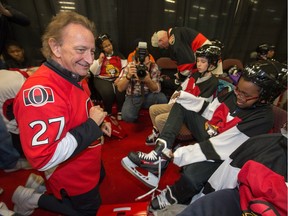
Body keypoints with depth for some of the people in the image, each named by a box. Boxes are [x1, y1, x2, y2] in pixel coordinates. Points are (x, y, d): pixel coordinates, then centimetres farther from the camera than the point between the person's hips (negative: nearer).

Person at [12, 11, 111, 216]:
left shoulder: (73, 77, -3)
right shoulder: (41, 91, -35)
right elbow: (43, 158, -35)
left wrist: (99, 124, -6)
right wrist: (92, 124, -31)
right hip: (72, 176, -8)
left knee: (100, 179, 36)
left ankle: (45, 185, 39)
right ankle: (33, 198, 26)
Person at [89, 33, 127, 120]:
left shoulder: (118, 54, 10)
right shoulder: (97, 56, 6)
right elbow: (94, 72, -2)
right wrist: (100, 60, -12)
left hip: (117, 78, 1)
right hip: (102, 79, -1)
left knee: (121, 91, -30)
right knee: (108, 92, -31)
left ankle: (120, 111, -4)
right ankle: (108, 113, -4)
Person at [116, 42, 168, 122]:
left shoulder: (154, 66, -11)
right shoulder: (129, 67, -11)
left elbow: (157, 89, -13)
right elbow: (120, 88, -16)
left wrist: (148, 80, -34)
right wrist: (128, 76, -34)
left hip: (149, 96, 1)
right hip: (133, 97, -1)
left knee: (162, 98, -30)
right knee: (127, 116, -28)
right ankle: (137, 112, 9)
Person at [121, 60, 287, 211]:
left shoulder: (264, 118, -25)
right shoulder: (235, 94, -7)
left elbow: (218, 148, -29)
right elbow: (208, 112, 3)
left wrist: (177, 154, -28)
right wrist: (185, 97, -10)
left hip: (221, 154, -6)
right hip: (208, 133, 7)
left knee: (191, 174, -38)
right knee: (181, 105, -1)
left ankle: (172, 198, 1)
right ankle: (160, 154, -18)